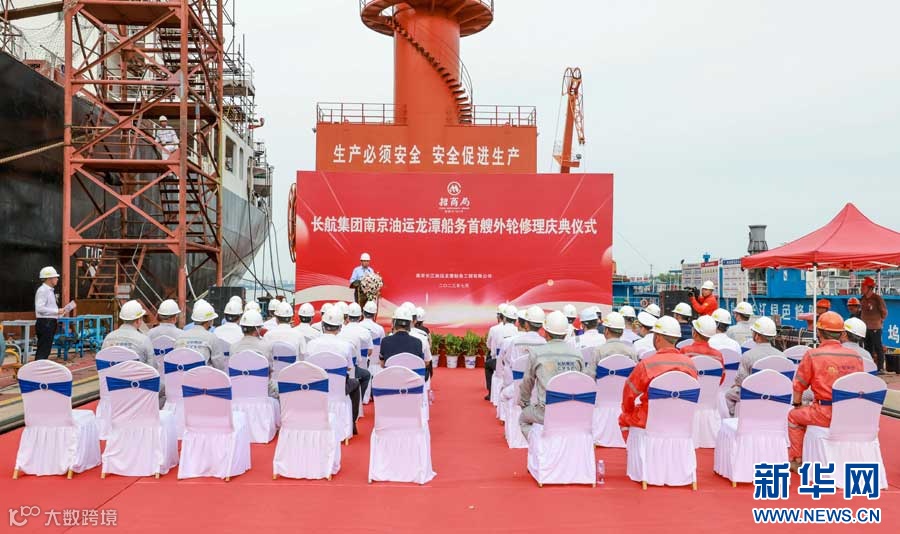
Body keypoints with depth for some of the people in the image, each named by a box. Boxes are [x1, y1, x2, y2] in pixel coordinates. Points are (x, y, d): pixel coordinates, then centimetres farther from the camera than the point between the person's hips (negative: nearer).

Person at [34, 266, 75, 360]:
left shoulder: (50, 291, 17)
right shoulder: (42, 290, -13)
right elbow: (40, 308, -22)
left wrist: (61, 311, 9)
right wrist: (57, 311, -19)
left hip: (50, 323, 10)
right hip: (45, 323, -10)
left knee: (45, 350, 13)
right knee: (43, 351, -9)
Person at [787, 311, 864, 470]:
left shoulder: (812, 355, -7)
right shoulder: (855, 356, 4)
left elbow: (799, 385, 0)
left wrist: (797, 405, 17)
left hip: (825, 414, -5)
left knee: (794, 416, 21)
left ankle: (797, 459, 23)